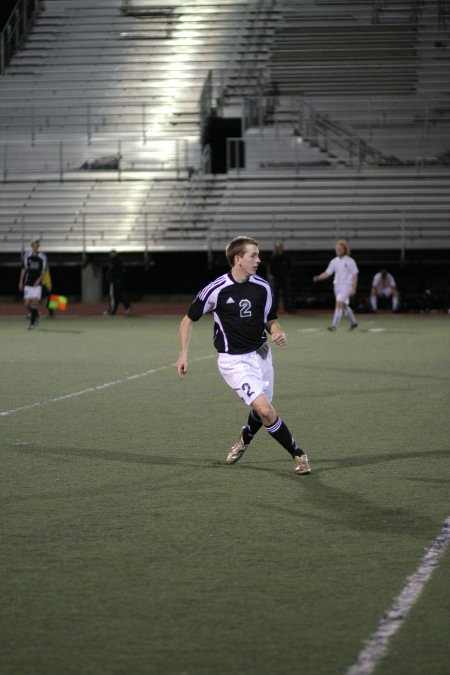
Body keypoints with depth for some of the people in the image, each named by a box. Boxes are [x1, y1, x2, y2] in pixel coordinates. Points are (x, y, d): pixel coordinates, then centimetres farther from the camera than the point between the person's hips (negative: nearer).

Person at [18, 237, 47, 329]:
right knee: (27, 304, -1)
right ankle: (35, 316, 26)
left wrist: (39, 280, -14)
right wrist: (21, 281, 9)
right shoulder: (27, 255, 5)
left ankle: (32, 323, -6)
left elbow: (43, 272, 1)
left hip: (37, 283, -2)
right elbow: (23, 269, 11)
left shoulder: (42, 257, 0)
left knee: (34, 302, -12)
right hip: (28, 283, 2)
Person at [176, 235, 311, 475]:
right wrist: (183, 355, -5)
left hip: (260, 354, 5)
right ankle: (298, 455, -4)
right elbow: (188, 320, -2)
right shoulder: (216, 290, -14)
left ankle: (245, 438, 48)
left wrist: (278, 332, -10)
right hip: (234, 361, -5)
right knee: (265, 410, -18)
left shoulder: (262, 288, -2)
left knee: (261, 411, 14)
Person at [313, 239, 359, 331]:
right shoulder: (334, 261, 9)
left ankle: (334, 325, -22)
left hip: (346, 286, -6)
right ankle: (353, 323, 32)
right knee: (344, 306, 14)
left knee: (339, 304, -19)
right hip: (337, 285, 6)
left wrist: (353, 288, -12)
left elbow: (355, 275, -5)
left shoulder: (349, 261, -6)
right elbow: (327, 273, 7)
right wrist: (318, 277, -12)